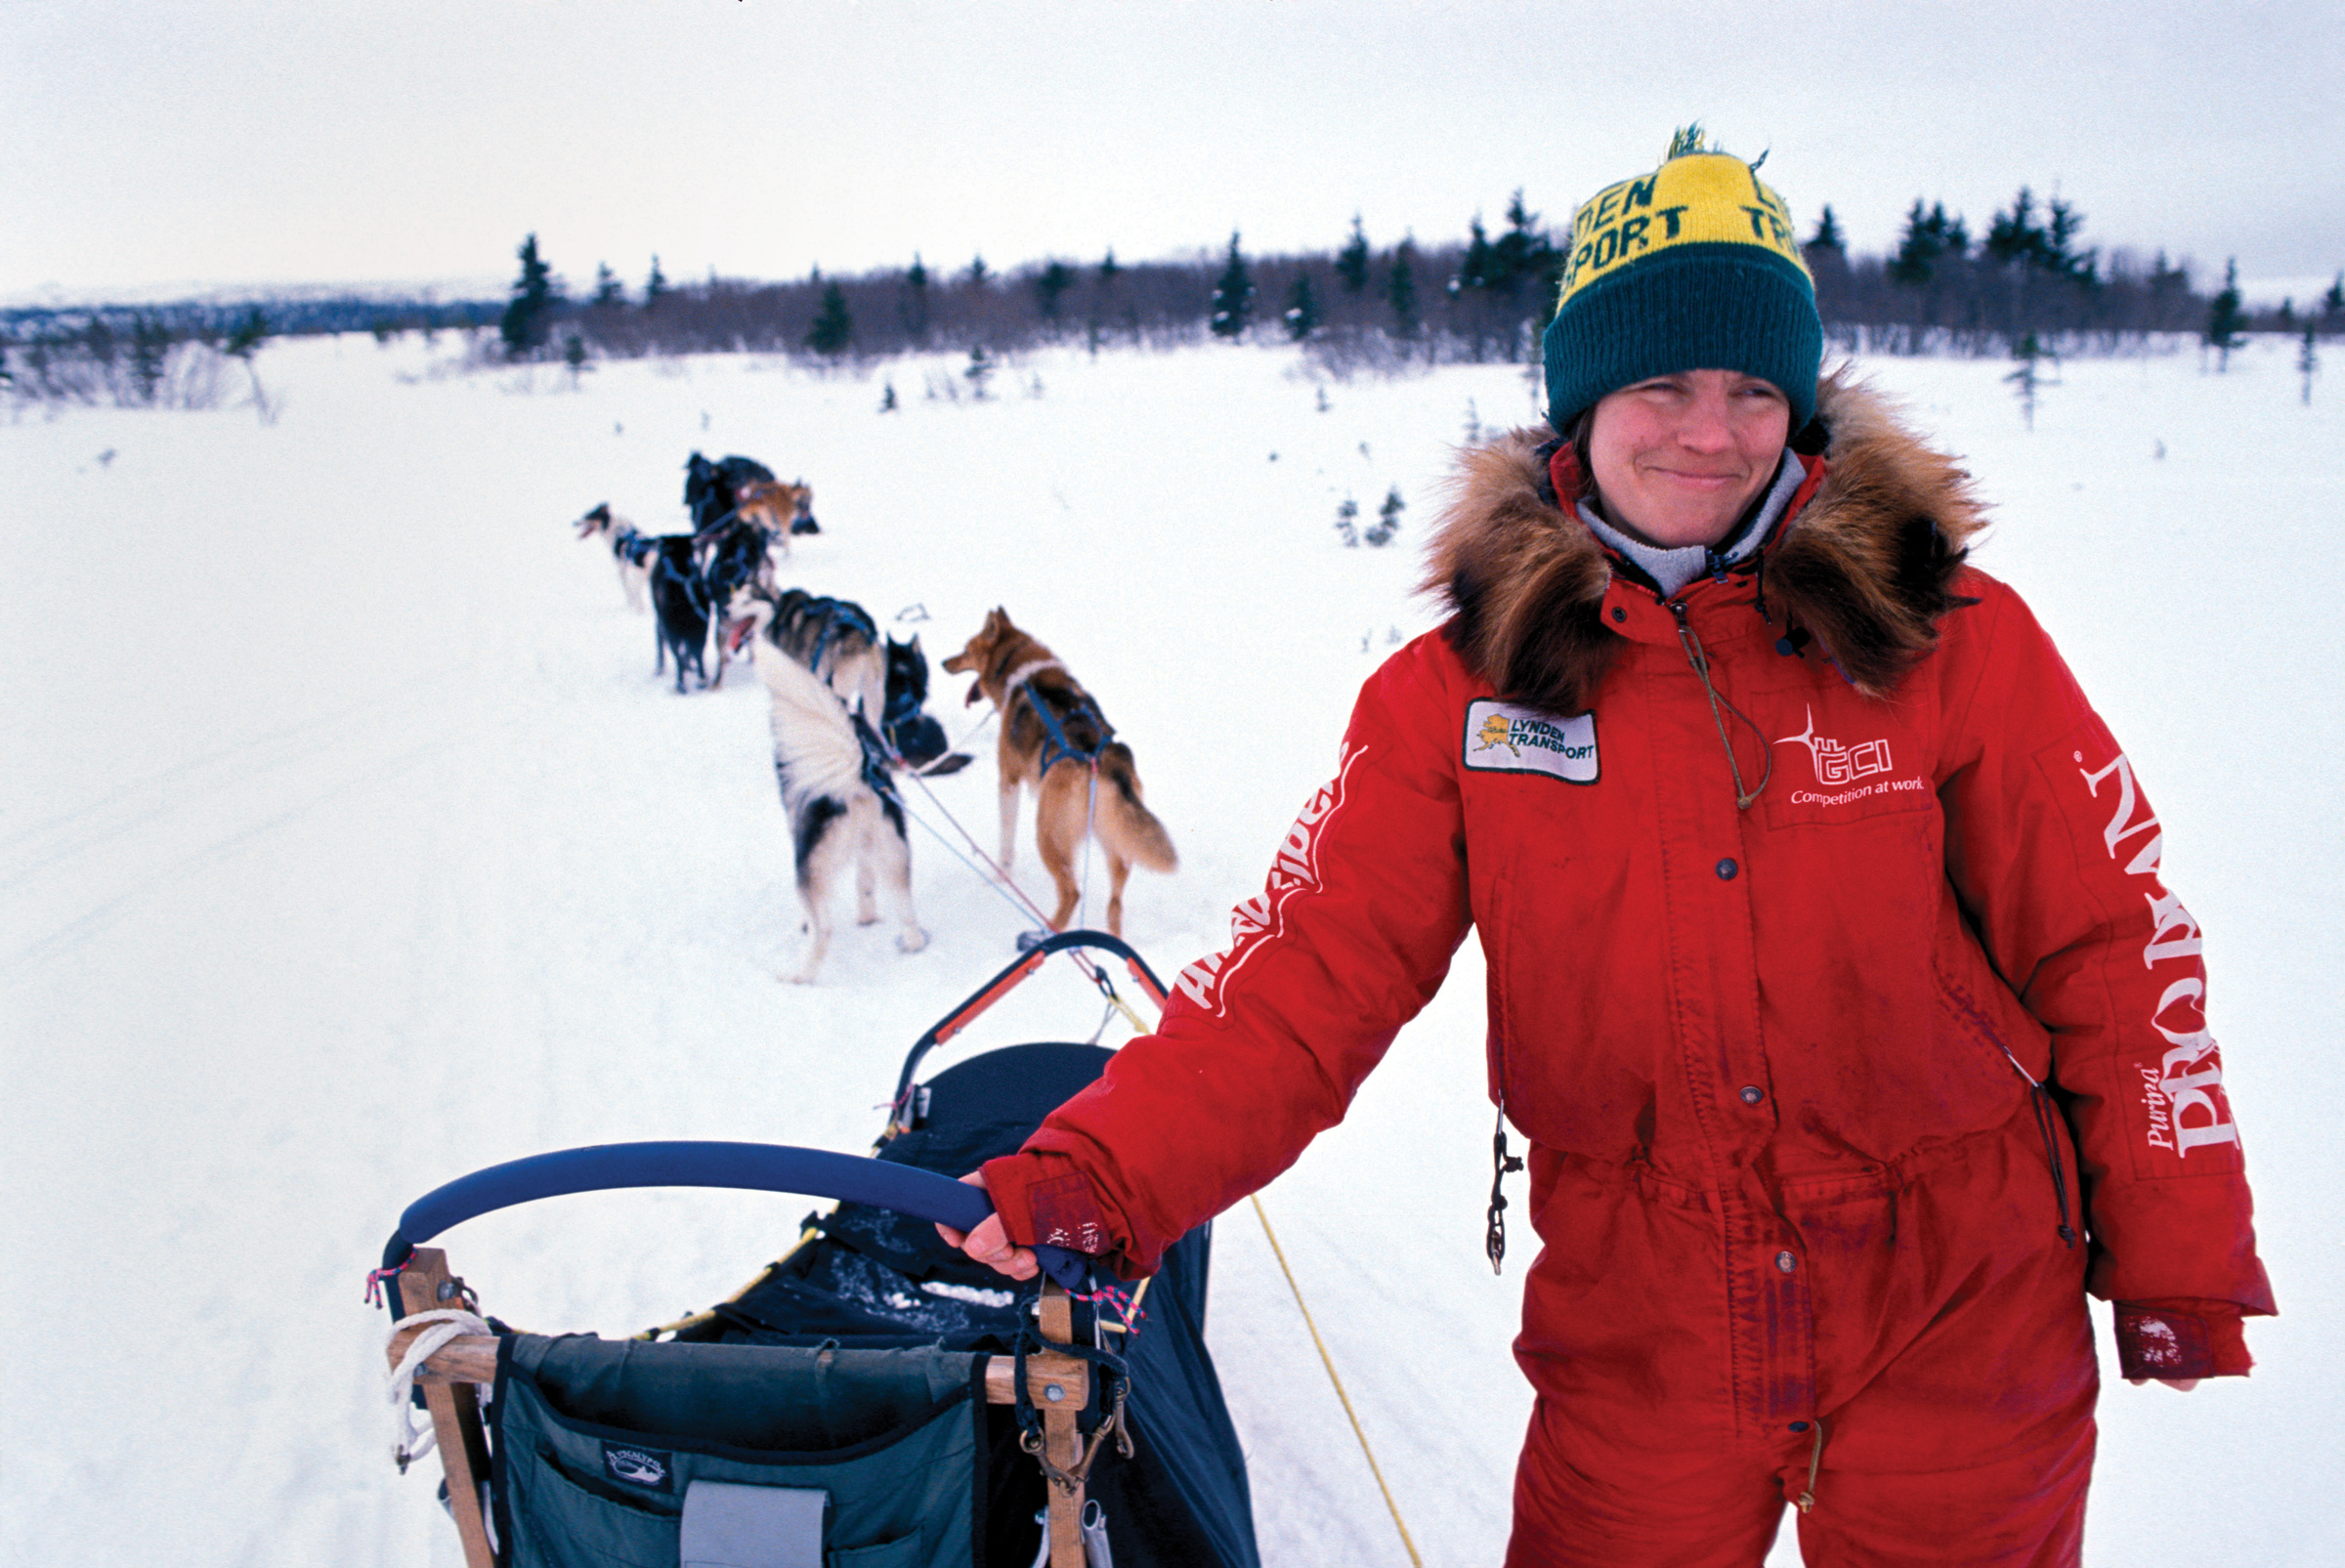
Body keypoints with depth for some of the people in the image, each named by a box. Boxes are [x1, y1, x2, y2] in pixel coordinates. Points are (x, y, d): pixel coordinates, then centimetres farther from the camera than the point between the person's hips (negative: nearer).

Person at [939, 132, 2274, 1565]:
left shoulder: (1951, 641, -8)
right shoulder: (1461, 694, -7)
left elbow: (2113, 944, -2)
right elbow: (1309, 977, -11)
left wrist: (2181, 1264, 2)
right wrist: (1098, 1180, -25)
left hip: (1958, 1335, 0)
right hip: (1640, 1347, 1)